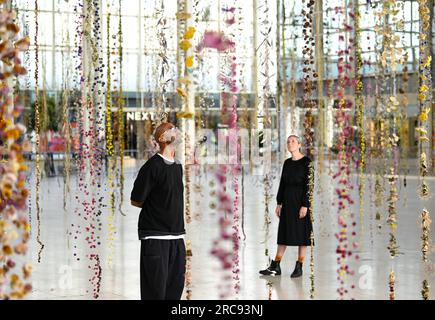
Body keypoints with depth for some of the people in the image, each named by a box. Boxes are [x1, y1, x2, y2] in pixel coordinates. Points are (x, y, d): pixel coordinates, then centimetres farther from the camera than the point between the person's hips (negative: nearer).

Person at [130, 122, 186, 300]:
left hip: (177, 236, 7)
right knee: (155, 291, -6)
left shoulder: (177, 166, 13)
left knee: (175, 286, 8)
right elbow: (136, 201, -7)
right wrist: (155, 207, 5)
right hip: (155, 237, -7)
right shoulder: (153, 166, -11)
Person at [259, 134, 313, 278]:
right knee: (284, 232, 8)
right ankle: (275, 267, 9)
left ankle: (299, 267, 7)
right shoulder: (287, 163, 11)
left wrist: (305, 205, -19)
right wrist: (279, 203, 8)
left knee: (301, 233, 0)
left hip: (301, 200, -7)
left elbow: (308, 184, -14)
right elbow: (282, 183, 13)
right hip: (288, 200, 7)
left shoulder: (306, 161, -9)